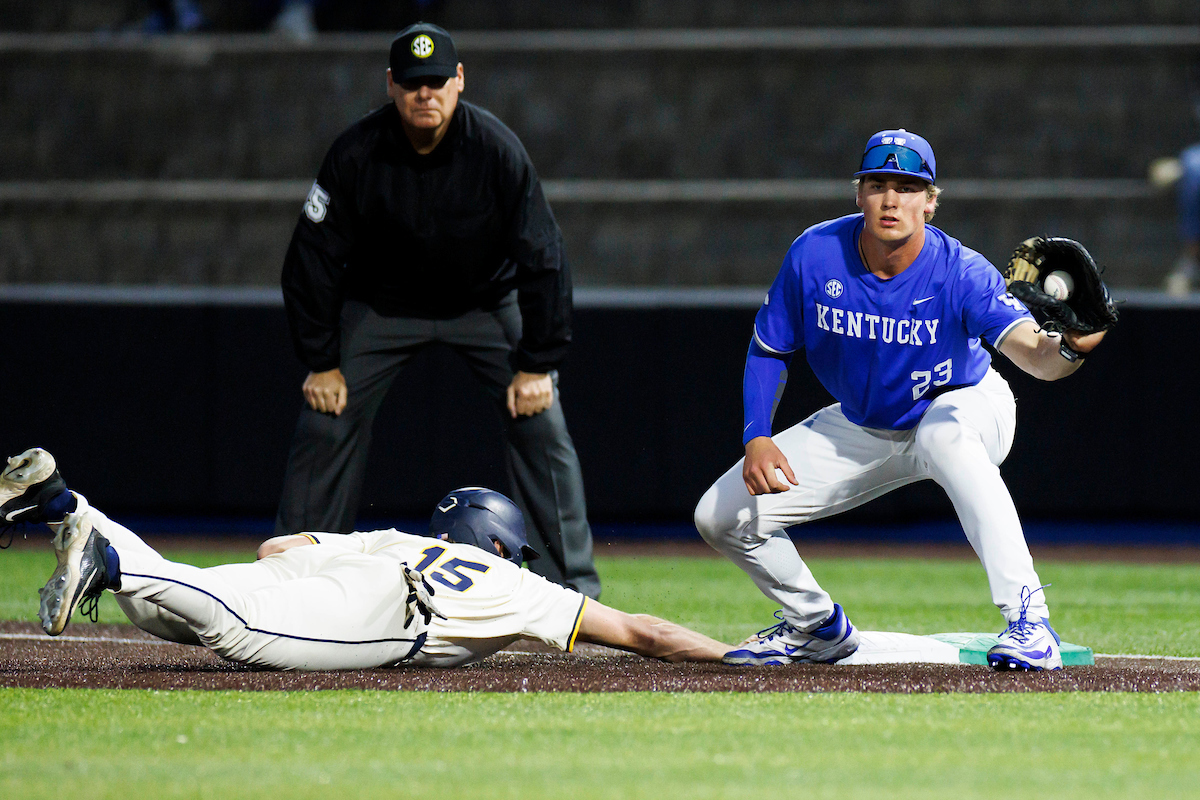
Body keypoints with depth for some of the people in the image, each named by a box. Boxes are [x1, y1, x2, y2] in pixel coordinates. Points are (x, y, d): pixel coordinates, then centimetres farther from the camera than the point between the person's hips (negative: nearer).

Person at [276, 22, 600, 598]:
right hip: (382, 305, 1)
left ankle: (574, 587, -5)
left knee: (541, 423, -11)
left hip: (486, 301, -1)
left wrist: (537, 364, -19)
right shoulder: (356, 154, -24)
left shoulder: (498, 150, -25)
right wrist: (322, 361, -13)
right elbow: (314, 258, -13)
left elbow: (542, 259, -19)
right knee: (326, 422, -7)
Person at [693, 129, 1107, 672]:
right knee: (721, 516, -3)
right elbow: (769, 350, -5)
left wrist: (1070, 348, -69)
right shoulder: (815, 255, -20)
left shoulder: (960, 274, -30)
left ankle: (1029, 621, -44)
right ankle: (816, 626, 25)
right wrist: (758, 437, -18)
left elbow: (1031, 351, -45)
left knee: (944, 433, -43)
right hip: (861, 430, 4)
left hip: (963, 406, -4)